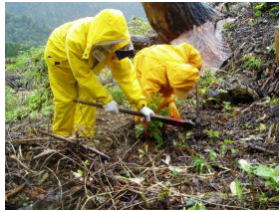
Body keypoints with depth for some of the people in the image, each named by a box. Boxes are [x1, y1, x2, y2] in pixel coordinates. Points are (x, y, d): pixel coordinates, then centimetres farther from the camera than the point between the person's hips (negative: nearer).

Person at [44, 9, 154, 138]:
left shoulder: (114, 44, -32)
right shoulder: (75, 40, -44)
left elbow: (125, 73, -31)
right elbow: (83, 76, -35)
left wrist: (141, 104, -36)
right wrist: (105, 100, -33)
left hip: (85, 62, 4)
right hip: (59, 55, -4)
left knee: (88, 95, -2)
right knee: (67, 98, -2)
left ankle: (84, 135, 11)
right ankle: (62, 134, 18)